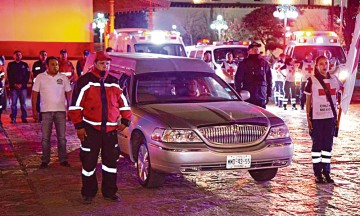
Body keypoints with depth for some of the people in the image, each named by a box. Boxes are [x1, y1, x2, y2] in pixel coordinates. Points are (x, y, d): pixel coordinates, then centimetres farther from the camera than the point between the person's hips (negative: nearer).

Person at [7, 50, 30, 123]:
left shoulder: (25, 65, 8)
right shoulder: (10, 65, 9)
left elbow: (27, 76, 2)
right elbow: (9, 76, 3)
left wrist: (22, 84, -9)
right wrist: (14, 84, -9)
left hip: (23, 87, 0)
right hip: (13, 87, 0)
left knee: (23, 103, 2)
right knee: (13, 103, -2)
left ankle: (24, 117, 6)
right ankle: (13, 118, 0)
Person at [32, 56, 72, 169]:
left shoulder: (63, 77, 4)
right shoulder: (40, 77, -1)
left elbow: (68, 93, 7)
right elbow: (34, 94, 1)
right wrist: (34, 110, -4)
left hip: (61, 111, 1)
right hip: (46, 111, -1)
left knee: (62, 137, 5)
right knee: (45, 138, 4)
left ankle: (63, 159, 13)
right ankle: (45, 161, 11)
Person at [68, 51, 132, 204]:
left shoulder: (114, 83, 11)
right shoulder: (85, 82, -4)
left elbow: (124, 104, 17)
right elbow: (75, 106, -7)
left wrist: (125, 121, 5)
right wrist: (79, 126, -11)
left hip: (110, 129, 4)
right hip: (91, 129, -4)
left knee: (111, 161, 9)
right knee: (89, 162, 2)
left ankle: (109, 192, 21)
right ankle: (88, 194, 15)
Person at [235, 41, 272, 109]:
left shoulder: (264, 63, 13)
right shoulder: (244, 63, 4)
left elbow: (269, 80, 16)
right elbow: (238, 79, 3)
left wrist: (269, 94, 11)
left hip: (261, 98, 3)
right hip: (247, 97, -3)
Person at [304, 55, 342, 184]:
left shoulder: (334, 79, 8)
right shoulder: (312, 80, -2)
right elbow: (308, 101, 0)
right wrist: (308, 118, -6)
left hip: (330, 117, 3)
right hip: (316, 118, -3)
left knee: (328, 145, 7)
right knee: (317, 145, 1)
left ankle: (326, 172, 15)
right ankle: (317, 174, 6)